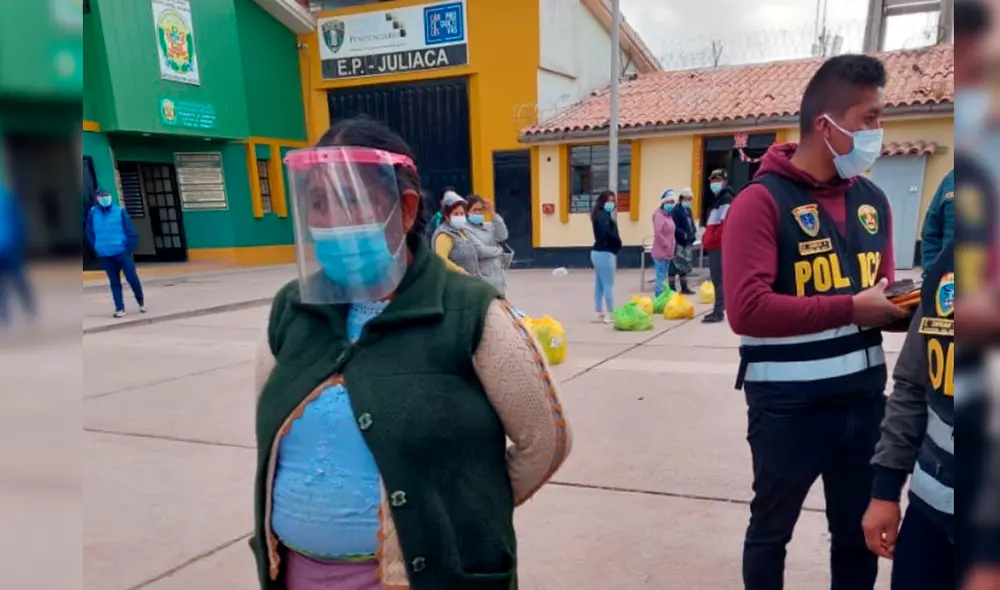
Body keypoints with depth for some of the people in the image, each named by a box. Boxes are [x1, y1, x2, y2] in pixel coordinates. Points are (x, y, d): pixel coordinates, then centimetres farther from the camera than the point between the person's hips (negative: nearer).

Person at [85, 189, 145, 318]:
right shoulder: (93, 213, 0)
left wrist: (129, 248, -8)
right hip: (105, 255, 2)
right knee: (114, 282, 8)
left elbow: (131, 231, -5)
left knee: (132, 278, -2)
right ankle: (120, 308, 13)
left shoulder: (120, 211, -6)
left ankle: (141, 302, 20)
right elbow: (89, 232, 10)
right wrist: (97, 247, 4)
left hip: (122, 252, -2)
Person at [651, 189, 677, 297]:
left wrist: (672, 247, 12)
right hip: (661, 252, -10)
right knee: (661, 278, -9)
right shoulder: (659, 215, -13)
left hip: (667, 252, 10)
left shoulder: (669, 216, 16)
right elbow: (657, 234, -23)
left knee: (663, 277, 14)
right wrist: (667, 246, -17)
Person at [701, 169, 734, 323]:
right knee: (717, 278, 14)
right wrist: (707, 239, 15)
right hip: (714, 245, 10)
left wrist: (713, 239, -18)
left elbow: (726, 223, -21)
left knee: (719, 279, -11)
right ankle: (719, 308, 22)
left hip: (720, 245, -10)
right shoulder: (717, 199, 21)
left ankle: (718, 312, -11)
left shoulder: (727, 199, -10)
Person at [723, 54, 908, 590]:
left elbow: (881, 285, 17)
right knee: (772, 528, 16)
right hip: (788, 404, -6)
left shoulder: (872, 200, 7)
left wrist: (902, 304, -5)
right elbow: (748, 309, -25)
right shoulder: (762, 201, -15)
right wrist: (850, 309, -23)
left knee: (860, 530, 23)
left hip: (864, 396, 7)